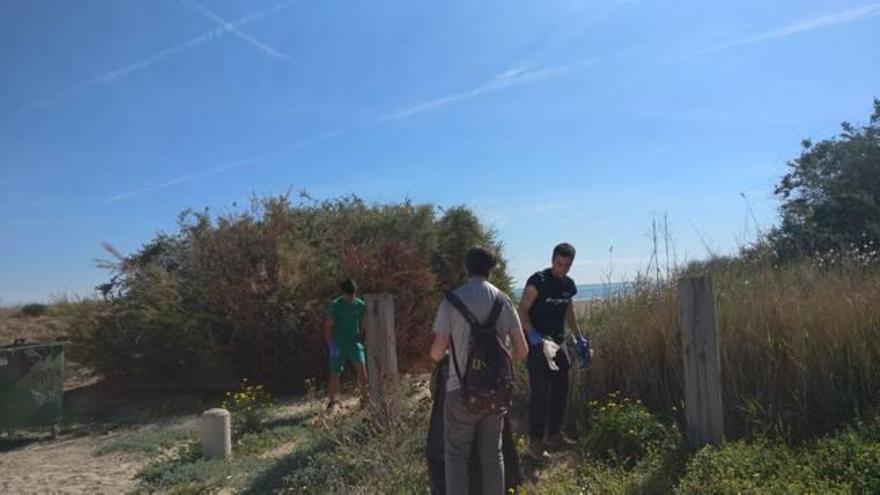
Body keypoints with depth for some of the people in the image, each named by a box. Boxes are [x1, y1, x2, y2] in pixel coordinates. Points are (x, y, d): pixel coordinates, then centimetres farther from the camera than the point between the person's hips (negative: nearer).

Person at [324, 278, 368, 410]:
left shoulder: (360, 305, 0)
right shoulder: (334, 305, -7)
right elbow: (328, 326, -7)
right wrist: (330, 345, -13)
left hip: (354, 342, 1)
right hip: (338, 343, -1)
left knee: (361, 367, -16)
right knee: (335, 374, 2)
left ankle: (364, 398, -7)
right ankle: (334, 402, 16)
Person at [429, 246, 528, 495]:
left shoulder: (453, 299, -7)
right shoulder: (503, 300, 3)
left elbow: (437, 351, -10)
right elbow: (522, 351, 3)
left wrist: (438, 357, 13)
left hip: (462, 389, -3)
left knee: (456, 454, 8)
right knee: (492, 453, 15)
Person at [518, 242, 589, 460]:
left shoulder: (569, 285, 9)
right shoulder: (538, 281, -14)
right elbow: (522, 311, -16)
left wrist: (579, 337, 18)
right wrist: (532, 334, -30)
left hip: (558, 343, 8)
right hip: (537, 344, -8)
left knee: (560, 390, 14)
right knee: (540, 393, -7)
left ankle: (554, 434, 30)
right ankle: (535, 443, 2)